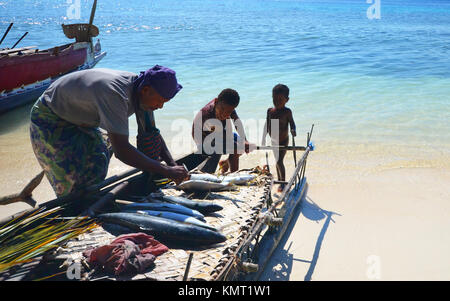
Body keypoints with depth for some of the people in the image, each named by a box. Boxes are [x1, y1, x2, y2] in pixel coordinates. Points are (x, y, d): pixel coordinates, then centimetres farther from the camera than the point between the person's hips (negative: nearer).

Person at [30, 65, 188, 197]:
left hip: (75, 118, 8)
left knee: (98, 162, 10)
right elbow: (122, 150, -47)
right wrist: (166, 171, -42)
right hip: (49, 119, -8)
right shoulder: (115, 95, -42)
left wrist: (172, 164, -12)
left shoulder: (138, 86, -14)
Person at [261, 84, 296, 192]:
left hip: (283, 141, -5)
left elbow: (291, 123, -13)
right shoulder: (270, 111, 0)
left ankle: (283, 182, 2)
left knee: (279, 161, -12)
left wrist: (293, 130, -35)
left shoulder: (287, 112, -14)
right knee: (278, 161, 17)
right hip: (274, 141, 6)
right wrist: (264, 138, 12)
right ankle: (279, 181, 33)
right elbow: (267, 125, 8)